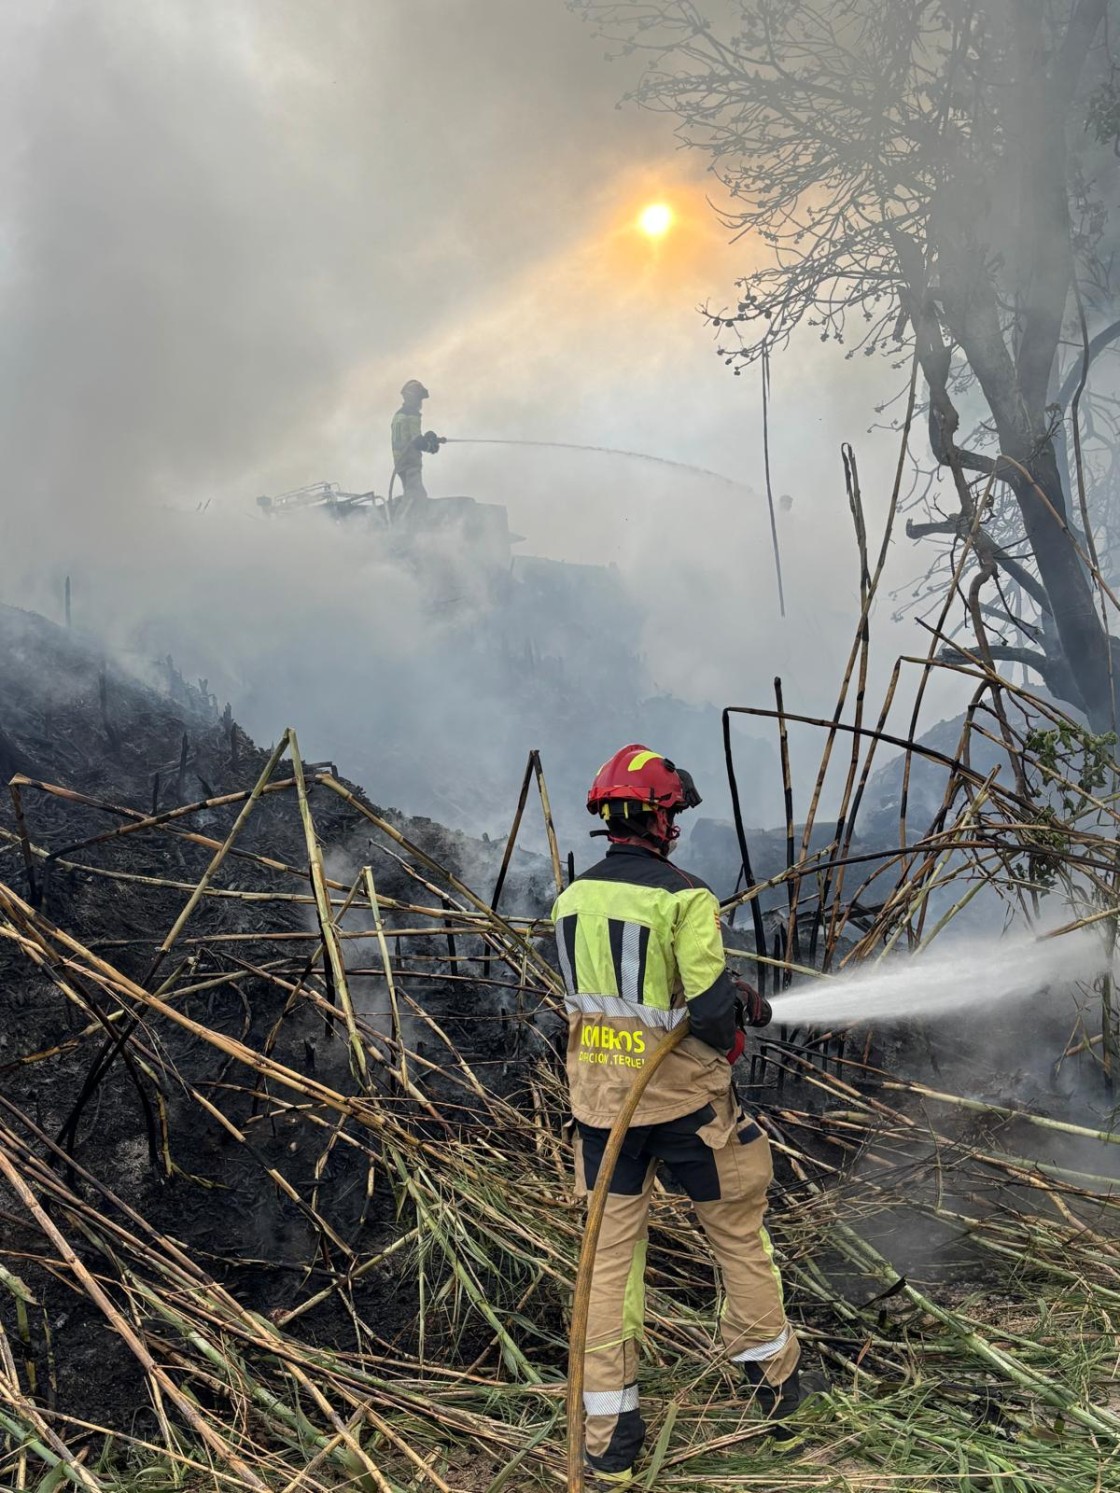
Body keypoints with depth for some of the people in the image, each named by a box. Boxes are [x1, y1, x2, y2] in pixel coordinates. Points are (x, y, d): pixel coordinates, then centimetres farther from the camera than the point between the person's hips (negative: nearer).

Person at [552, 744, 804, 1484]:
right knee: (738, 1230, 19)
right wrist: (729, 1035, 1)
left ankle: (610, 1433, 19)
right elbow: (712, 1009, -23)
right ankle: (773, 1375, 36)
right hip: (681, 1095, -4)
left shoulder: (572, 897, 0)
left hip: (600, 1096, 5)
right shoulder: (684, 896, -19)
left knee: (612, 1251, 13)